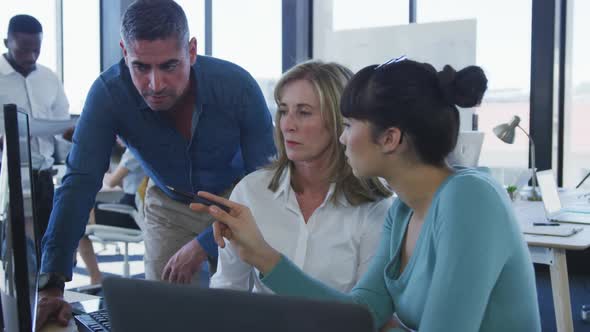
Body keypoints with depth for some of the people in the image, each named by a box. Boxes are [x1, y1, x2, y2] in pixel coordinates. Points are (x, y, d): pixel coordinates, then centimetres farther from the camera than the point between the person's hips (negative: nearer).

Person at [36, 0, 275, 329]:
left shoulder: (238, 86, -30)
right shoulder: (107, 93, -26)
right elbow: (80, 182, -29)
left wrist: (204, 245, -30)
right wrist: (51, 286, -36)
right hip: (169, 205, 1)